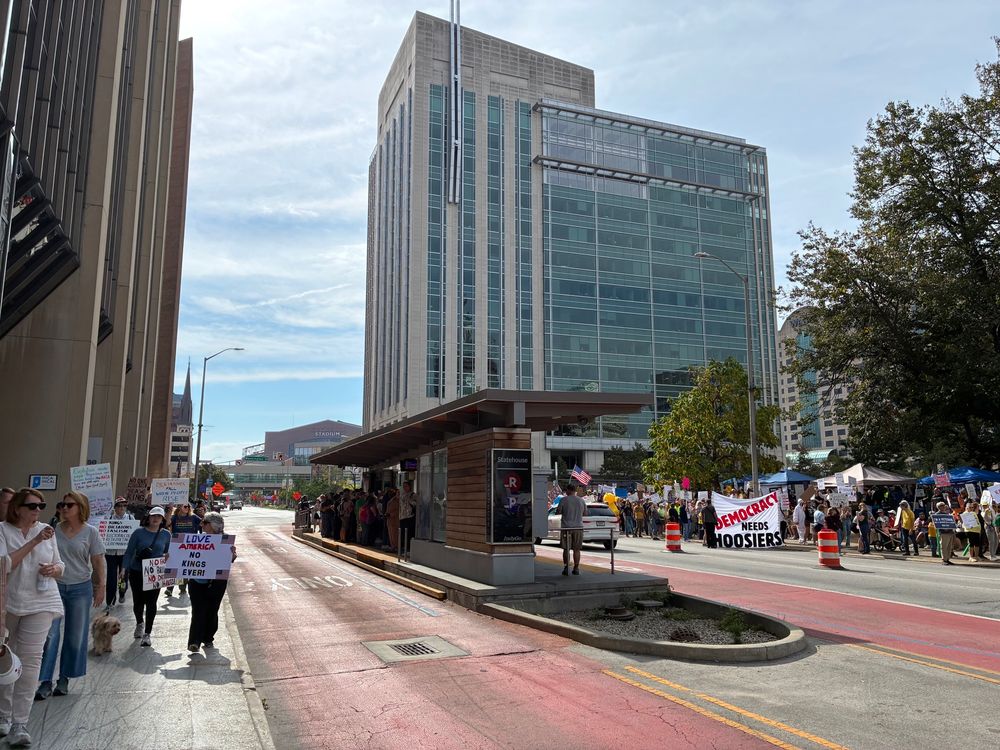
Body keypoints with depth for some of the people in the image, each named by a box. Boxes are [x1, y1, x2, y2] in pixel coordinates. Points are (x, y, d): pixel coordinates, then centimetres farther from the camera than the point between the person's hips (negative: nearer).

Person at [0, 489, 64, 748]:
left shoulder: (46, 531, 7)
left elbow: (60, 567, 14)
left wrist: (54, 568, -8)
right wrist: (33, 542, -20)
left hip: (40, 604, 1)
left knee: (30, 660, -6)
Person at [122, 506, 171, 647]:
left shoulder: (165, 535, 2)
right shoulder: (139, 532, -4)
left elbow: (168, 554, 13)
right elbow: (129, 552, -3)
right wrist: (125, 569, -11)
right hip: (137, 573, 0)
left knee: (151, 602, -2)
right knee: (138, 602, 9)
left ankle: (147, 633, 9)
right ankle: (140, 623, 41)